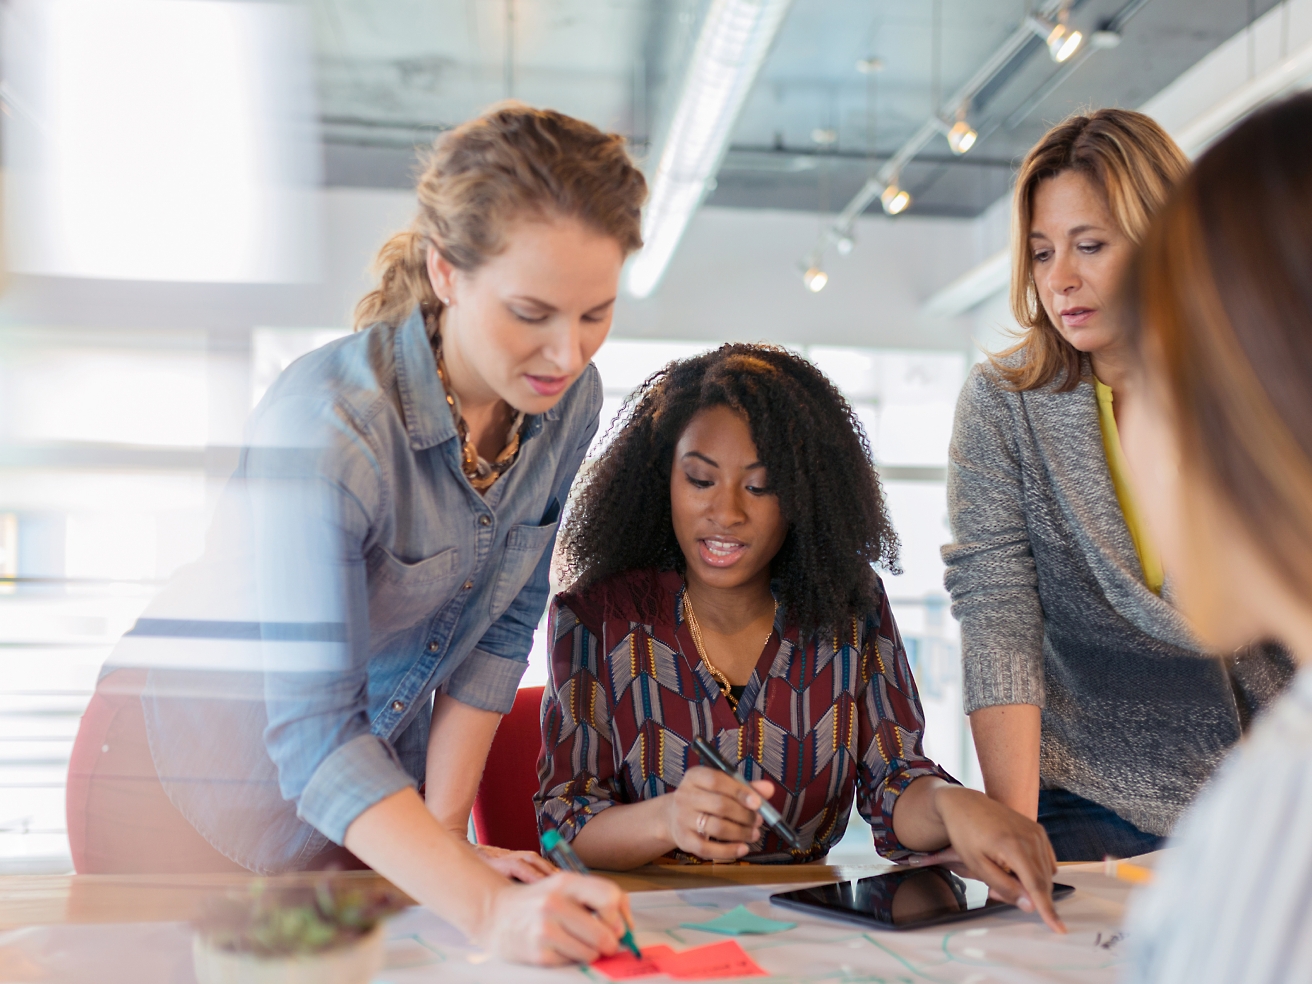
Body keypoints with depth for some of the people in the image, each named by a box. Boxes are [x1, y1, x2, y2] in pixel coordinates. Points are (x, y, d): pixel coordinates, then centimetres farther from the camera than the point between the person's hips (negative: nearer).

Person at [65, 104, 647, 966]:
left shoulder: (571, 398, -14)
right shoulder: (329, 425, -34)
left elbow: (501, 628, -5)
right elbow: (313, 734, -34)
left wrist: (443, 828, -8)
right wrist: (486, 907, -43)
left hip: (382, 759, 5)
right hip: (204, 770, -5)